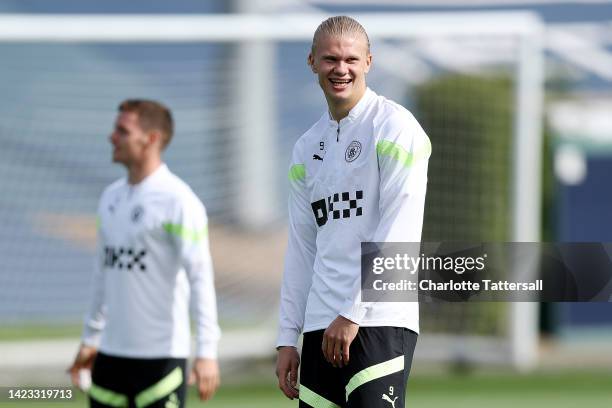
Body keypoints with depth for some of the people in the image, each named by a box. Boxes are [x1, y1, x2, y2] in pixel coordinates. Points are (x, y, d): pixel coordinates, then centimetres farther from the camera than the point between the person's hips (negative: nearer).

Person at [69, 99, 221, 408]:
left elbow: (200, 278, -15)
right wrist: (89, 339, 22)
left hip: (161, 356, -7)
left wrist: (206, 351, -22)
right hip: (111, 354, 7)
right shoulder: (111, 197, 13)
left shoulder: (177, 201, -11)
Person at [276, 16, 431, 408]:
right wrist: (288, 337, 13)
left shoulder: (394, 126, -3)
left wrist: (353, 314, -14)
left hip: (379, 321, -7)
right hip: (320, 329, 7)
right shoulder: (308, 147, 18)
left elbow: (399, 233, -11)